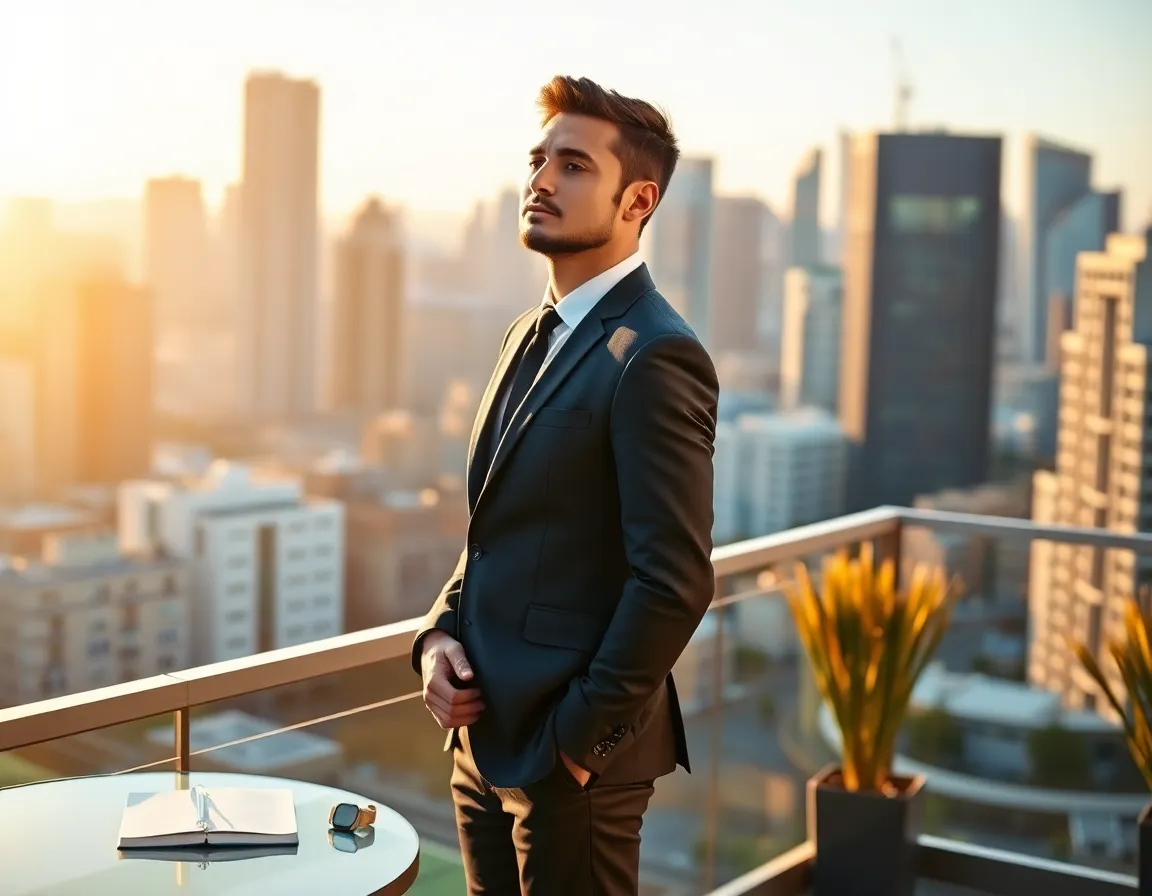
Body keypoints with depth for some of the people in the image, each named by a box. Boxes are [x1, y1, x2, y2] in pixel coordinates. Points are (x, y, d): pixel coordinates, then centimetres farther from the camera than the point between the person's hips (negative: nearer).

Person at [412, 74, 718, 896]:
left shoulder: (654, 355, -17)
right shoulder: (531, 335, 11)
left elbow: (676, 579, -21)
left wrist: (579, 738, -16)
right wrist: (440, 636, 1)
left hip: (573, 757, -8)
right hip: (489, 737, 8)